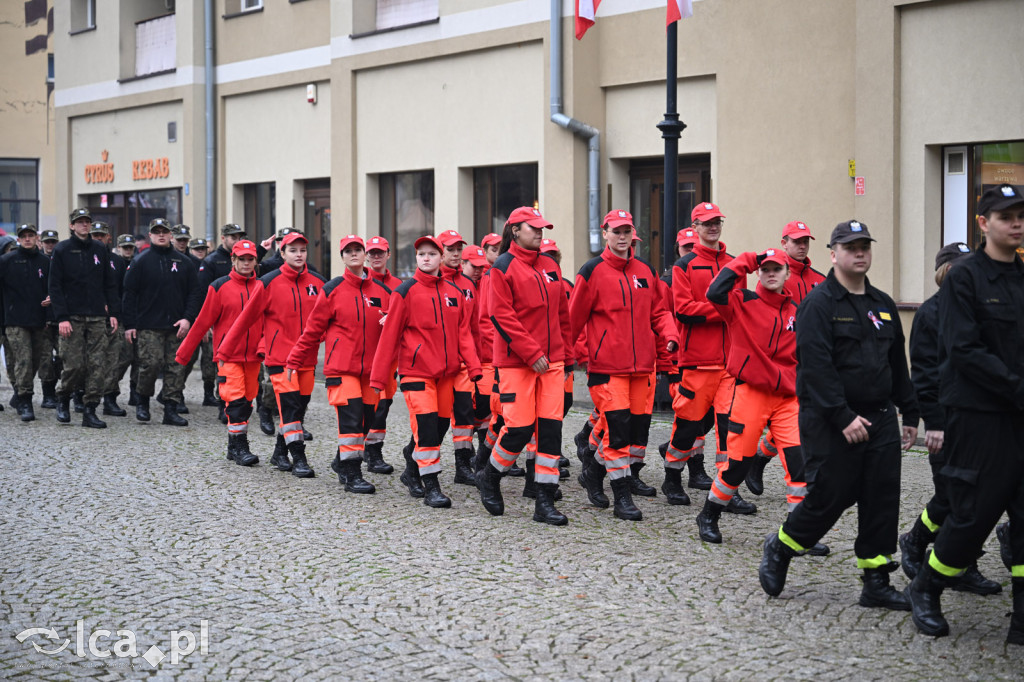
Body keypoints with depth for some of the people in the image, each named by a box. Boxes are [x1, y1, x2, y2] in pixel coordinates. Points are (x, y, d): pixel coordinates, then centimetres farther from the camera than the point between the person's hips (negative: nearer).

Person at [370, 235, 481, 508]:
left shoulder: (454, 292, 9)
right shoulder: (405, 292, -5)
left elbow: (463, 332, 11)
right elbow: (389, 336, -3)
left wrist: (473, 367, -2)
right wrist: (378, 378, -4)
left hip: (447, 372, 5)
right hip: (416, 370, -5)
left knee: (441, 424, 9)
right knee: (425, 426, -12)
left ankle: (411, 471, 30)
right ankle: (431, 487, -5)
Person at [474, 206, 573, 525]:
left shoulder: (550, 267, 14)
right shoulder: (502, 267, -4)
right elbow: (501, 316, -11)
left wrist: (566, 356, 15)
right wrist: (531, 353, -16)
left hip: (551, 360, 6)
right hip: (516, 361, -6)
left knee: (551, 426, 0)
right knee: (519, 426, -7)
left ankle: (545, 501, 5)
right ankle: (490, 477, 20)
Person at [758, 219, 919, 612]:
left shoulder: (883, 305, 15)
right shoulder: (818, 304, -8)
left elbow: (898, 365, 21)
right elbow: (816, 366, -17)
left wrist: (910, 414, 16)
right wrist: (843, 417, -22)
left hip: (879, 419, 7)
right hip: (830, 423, -7)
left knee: (882, 500, 3)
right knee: (830, 497, -4)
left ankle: (876, 583, 11)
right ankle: (778, 549, 20)